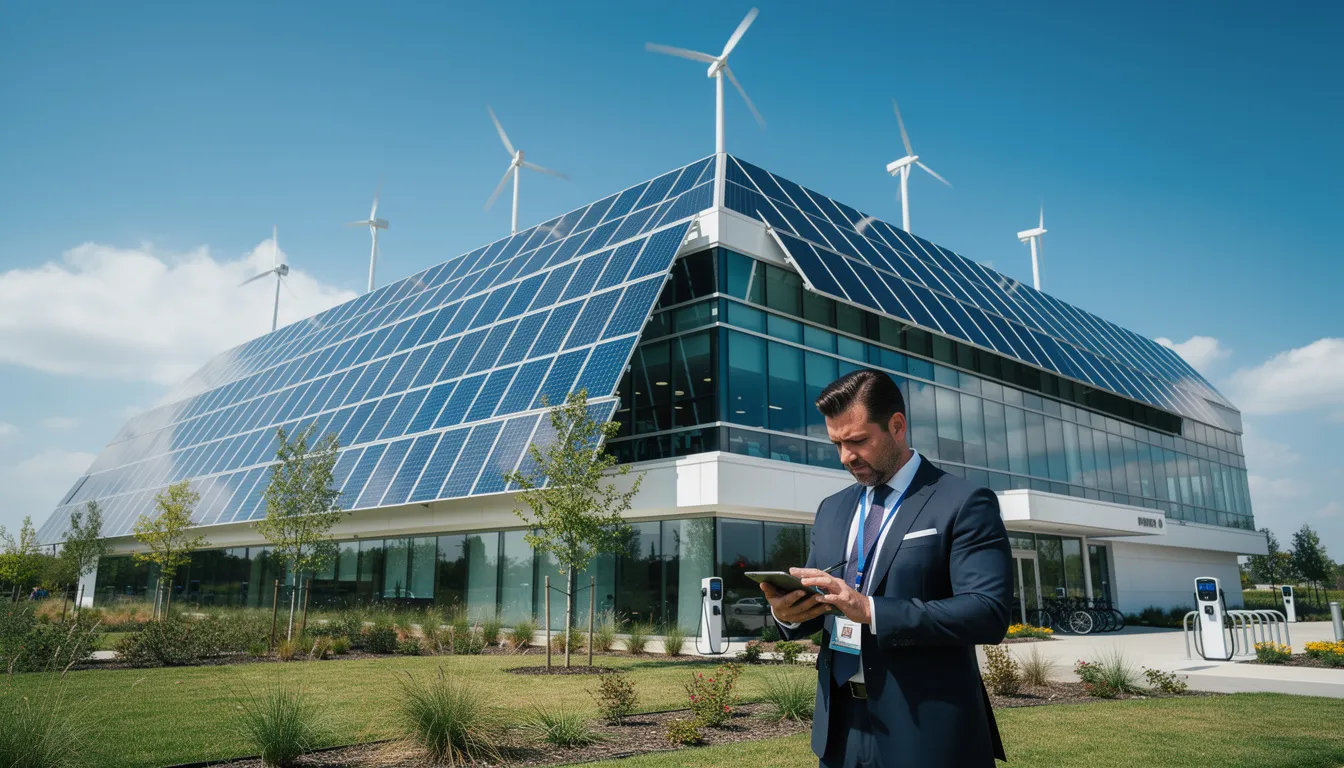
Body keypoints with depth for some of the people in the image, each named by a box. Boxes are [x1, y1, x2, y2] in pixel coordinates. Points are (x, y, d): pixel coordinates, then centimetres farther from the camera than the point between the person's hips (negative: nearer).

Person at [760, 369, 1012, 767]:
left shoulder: (965, 504, -9)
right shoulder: (832, 509, 10)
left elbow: (989, 612, -19)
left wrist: (869, 610, -27)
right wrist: (788, 611, -10)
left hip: (926, 732, -5)